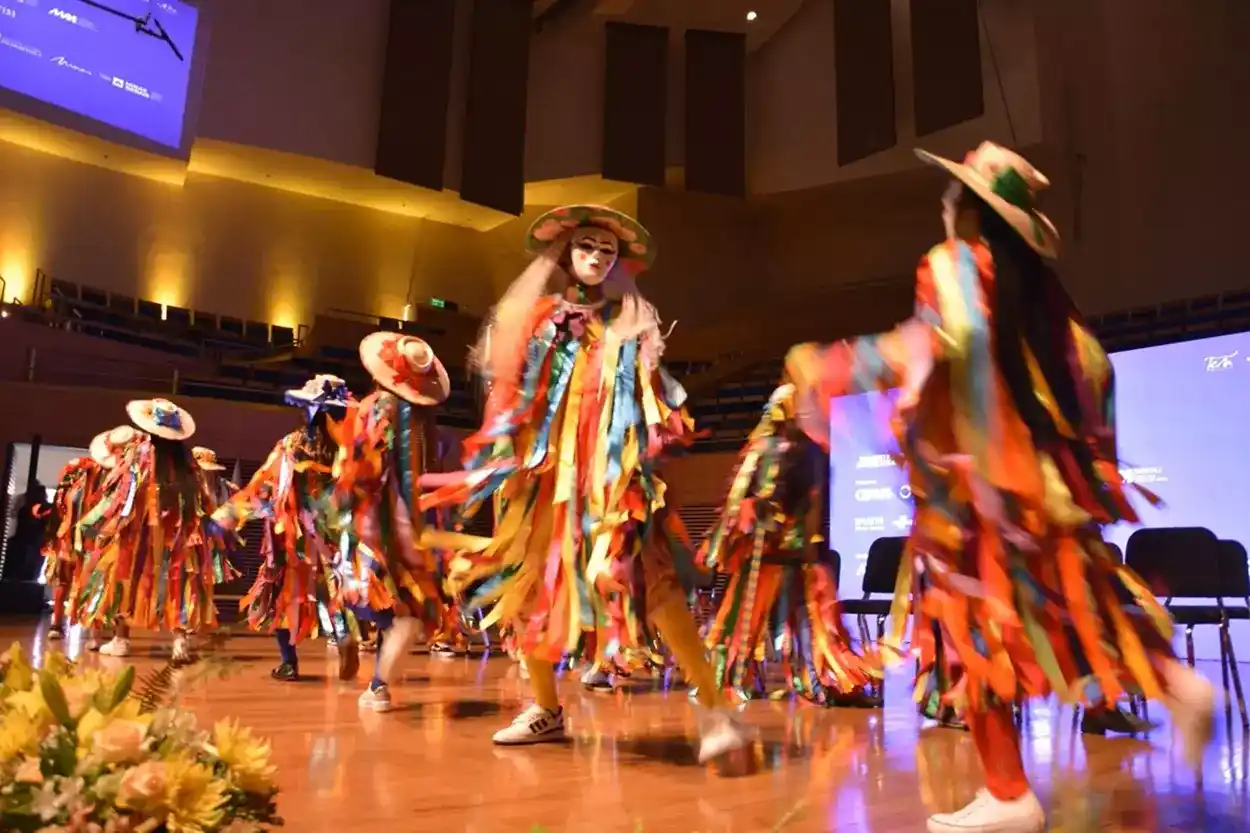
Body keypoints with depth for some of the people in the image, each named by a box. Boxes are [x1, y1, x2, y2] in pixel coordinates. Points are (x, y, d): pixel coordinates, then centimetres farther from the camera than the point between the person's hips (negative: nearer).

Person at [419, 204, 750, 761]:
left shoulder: (630, 322, 10)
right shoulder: (538, 315, 13)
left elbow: (652, 402, 5)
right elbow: (511, 393, 12)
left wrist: (642, 461, -9)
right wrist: (503, 460, 4)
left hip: (610, 468, -3)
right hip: (543, 465, 4)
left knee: (643, 574, -18)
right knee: (530, 579, 5)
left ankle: (714, 709, -15)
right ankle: (547, 708, 22)